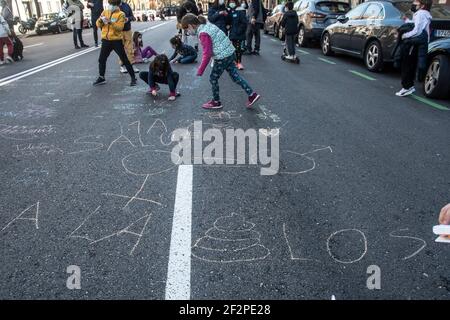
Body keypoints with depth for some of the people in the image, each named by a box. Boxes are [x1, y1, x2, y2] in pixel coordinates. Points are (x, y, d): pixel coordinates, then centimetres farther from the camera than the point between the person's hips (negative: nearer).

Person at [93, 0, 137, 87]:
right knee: (101, 59, 10)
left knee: (125, 60, -1)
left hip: (116, 40, -5)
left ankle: (133, 78, 6)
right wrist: (100, 20, -14)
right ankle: (101, 78, 23)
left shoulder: (121, 14, -5)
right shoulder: (105, 12, 9)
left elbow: (120, 27, -18)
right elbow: (98, 25, 6)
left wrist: (111, 22, -30)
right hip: (106, 40, 5)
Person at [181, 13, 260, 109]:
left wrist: (200, 71, -14)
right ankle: (252, 94, 17)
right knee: (235, 75, 15)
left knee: (213, 79, 8)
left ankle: (216, 102, 23)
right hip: (229, 52, 9)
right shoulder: (207, 25, 8)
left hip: (222, 57, -9)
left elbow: (207, 54, -21)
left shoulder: (203, 33, -20)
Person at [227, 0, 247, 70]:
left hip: (238, 34, -6)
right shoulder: (229, 11, 11)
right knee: (234, 48, 9)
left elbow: (244, 22, -13)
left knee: (238, 48, -5)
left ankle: (239, 63, 2)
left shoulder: (240, 11, -7)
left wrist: (239, 30, -17)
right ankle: (236, 62, 16)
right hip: (232, 33, 6)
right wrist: (228, 26, -3)